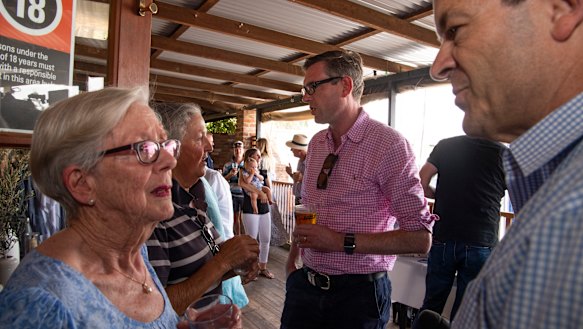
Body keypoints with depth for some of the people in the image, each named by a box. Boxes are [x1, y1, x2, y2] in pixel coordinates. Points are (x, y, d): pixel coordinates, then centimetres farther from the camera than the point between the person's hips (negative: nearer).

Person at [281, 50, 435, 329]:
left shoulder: (388, 144, -16)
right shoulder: (316, 144, 5)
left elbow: (420, 238, -17)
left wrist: (342, 242, -21)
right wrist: (293, 256, 8)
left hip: (357, 293, -5)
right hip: (305, 283, 6)